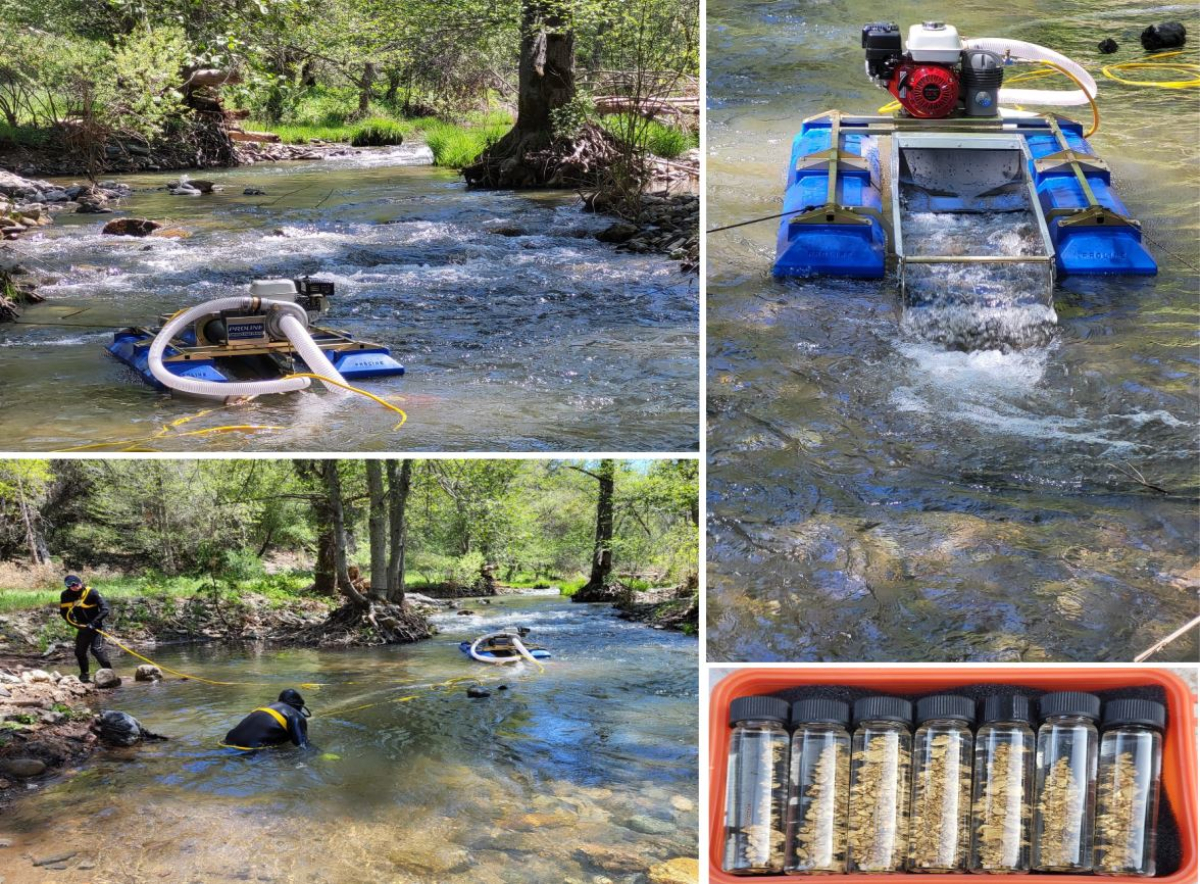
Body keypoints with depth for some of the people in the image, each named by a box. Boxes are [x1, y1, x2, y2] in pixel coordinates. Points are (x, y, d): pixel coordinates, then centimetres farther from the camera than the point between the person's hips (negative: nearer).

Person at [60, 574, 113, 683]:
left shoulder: (91, 593, -21)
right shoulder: (66, 596, -8)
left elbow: (106, 609, -22)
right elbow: (64, 613, 2)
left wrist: (94, 622, -32)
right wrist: (77, 625, -9)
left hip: (96, 626, -5)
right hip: (82, 627, 5)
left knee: (96, 649, -20)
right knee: (79, 651, 9)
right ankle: (84, 674, 27)